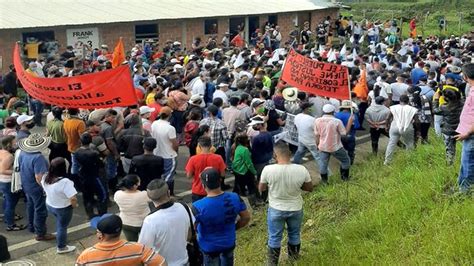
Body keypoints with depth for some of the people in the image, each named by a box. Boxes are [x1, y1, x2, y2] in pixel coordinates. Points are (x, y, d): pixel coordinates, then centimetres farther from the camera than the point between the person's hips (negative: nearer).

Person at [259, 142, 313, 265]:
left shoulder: (268, 169, -24)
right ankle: (294, 256, 49)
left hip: (276, 209, -1)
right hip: (295, 209, 2)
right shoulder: (301, 170, -21)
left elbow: (261, 189, -8)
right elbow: (309, 188, -6)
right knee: (294, 234, 27)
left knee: (274, 237, 19)